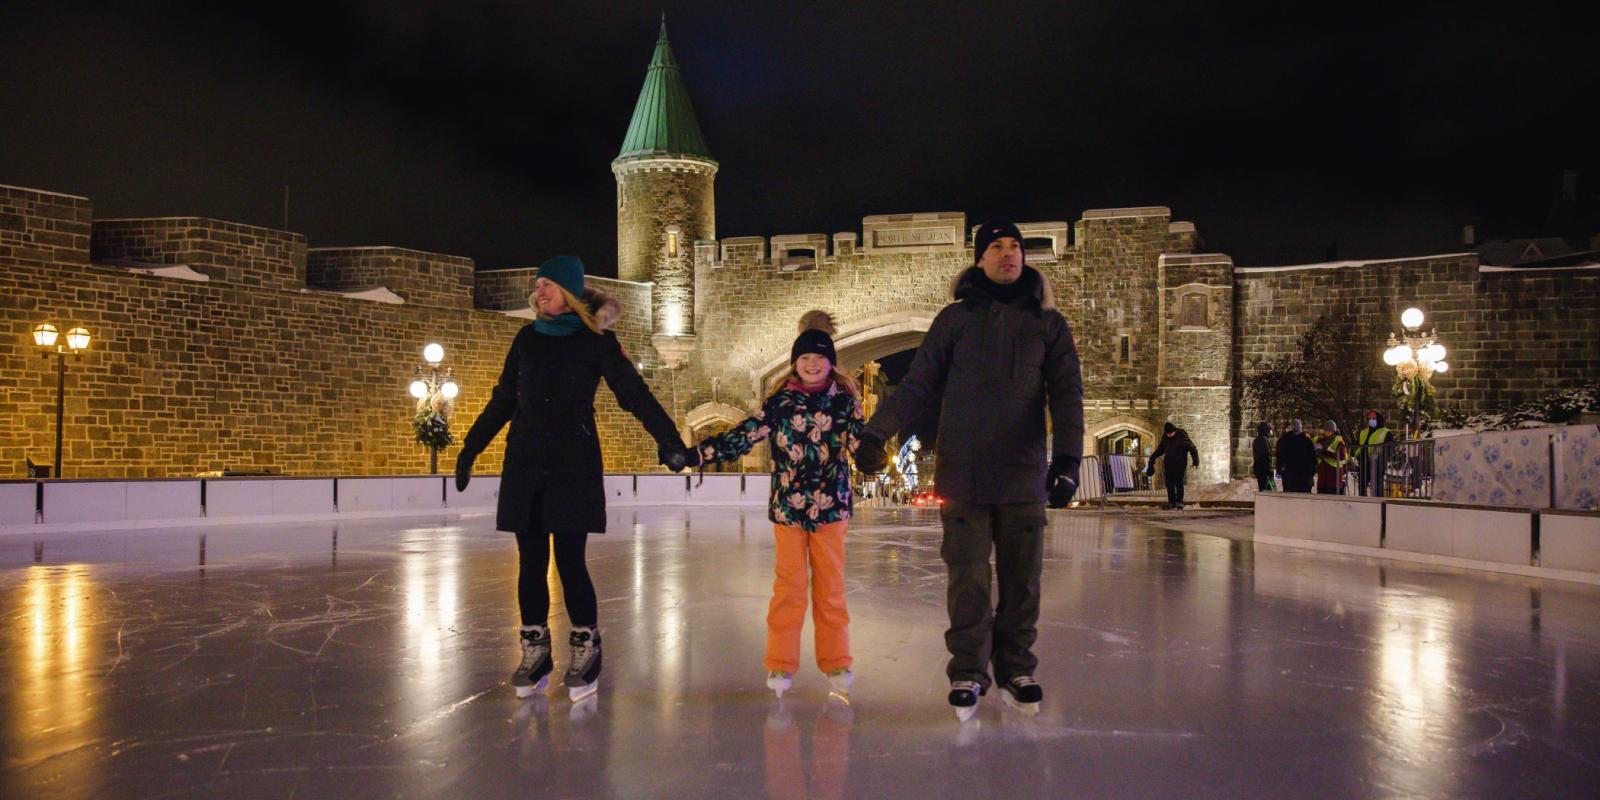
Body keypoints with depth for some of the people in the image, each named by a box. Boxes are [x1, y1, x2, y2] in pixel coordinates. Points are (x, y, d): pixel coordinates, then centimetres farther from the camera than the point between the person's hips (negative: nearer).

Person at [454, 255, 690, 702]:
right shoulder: (528, 338, 11)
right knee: (531, 560, 5)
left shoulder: (596, 340, -2)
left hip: (574, 464, -4)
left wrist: (668, 439, -19)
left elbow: (633, 392, -8)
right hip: (525, 463, 4)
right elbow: (503, 400, 18)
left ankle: (586, 651, 6)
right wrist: (470, 448, 19)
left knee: (569, 559, -7)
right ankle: (535, 653, 14)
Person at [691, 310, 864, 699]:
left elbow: (860, 436, -7)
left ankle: (836, 662, 18)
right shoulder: (780, 402, 1)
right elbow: (744, 435, -5)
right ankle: (781, 664, 11)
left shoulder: (844, 400, 2)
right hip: (788, 507, 0)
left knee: (830, 587, 8)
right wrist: (695, 453, -13)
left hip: (830, 506, 0)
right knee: (789, 587, 4)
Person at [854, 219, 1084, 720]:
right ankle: (968, 673, 12)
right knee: (968, 580, 1)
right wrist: (875, 433, -3)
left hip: (1024, 477, 1)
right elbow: (917, 385, 6)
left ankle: (1016, 669, 21)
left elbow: (1066, 394, 1)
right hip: (962, 476, -1)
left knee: (1021, 581, 7)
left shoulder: (1048, 324, 9)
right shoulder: (955, 319, 7)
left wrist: (1067, 456, -13)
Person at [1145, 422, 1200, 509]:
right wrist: (1153, 457, 23)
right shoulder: (1165, 437, 5)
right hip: (1169, 464, 5)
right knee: (1169, 483, 3)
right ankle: (1172, 502, 10)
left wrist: (1196, 460, -21)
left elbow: (1192, 448, -12)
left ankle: (1179, 502, 0)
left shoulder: (1182, 436, -12)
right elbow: (1160, 448, 22)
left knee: (1178, 482, -9)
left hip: (1180, 464, -5)